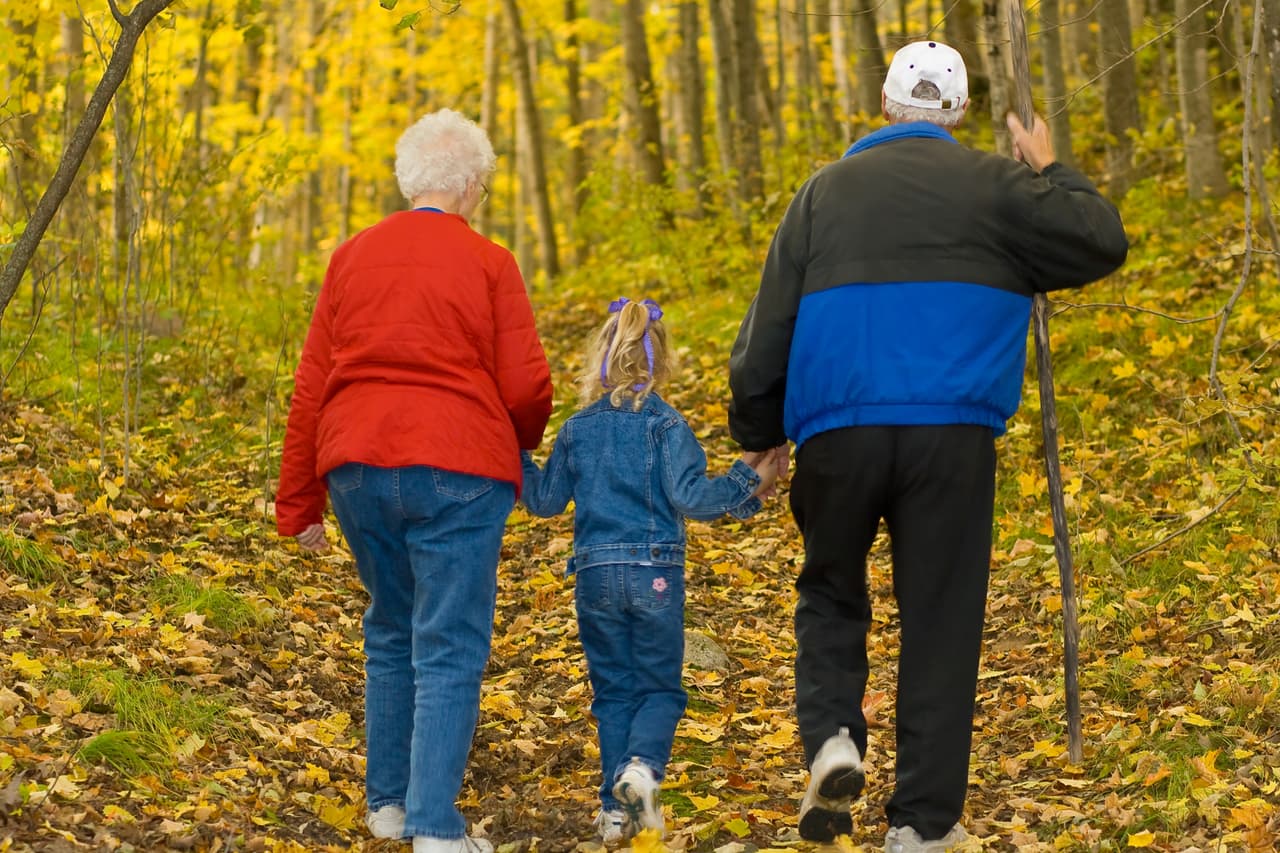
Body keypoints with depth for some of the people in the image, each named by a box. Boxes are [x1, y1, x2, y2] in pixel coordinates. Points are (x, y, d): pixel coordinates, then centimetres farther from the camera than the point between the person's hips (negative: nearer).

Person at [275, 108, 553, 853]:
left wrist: (299, 502, 13)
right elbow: (526, 386, -4)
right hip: (454, 470, -5)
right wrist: (523, 442, 19)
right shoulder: (487, 263, -2)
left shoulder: (353, 257, 10)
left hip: (358, 467, 5)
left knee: (391, 633, 21)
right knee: (450, 648, -2)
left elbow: (313, 385, 9)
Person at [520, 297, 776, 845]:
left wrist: (517, 463, 27)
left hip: (595, 576, 3)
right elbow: (689, 496, -14)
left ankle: (617, 807, 6)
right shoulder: (666, 426, -7)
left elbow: (545, 500, 13)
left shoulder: (577, 429, 5)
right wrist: (748, 486, -7)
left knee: (613, 690, 11)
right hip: (656, 574, -3)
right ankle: (643, 764, -21)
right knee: (660, 686, 7)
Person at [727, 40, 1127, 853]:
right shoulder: (990, 185, 5)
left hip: (837, 429, 2)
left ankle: (831, 736, -4)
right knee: (941, 618, 4)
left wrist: (759, 429, 21)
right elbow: (1103, 243, 4)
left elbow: (770, 321, 11)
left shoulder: (825, 191, 12)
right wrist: (1052, 172, 21)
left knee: (831, 593, 20)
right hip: (952, 431, -1)